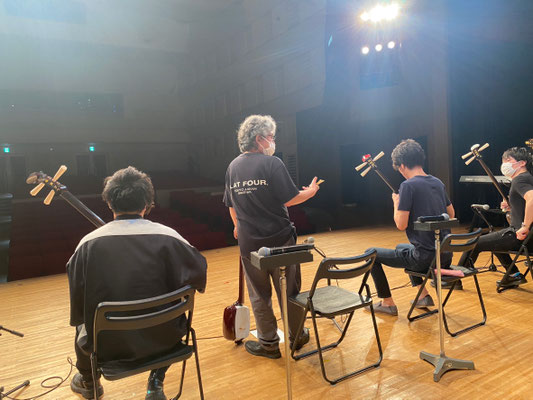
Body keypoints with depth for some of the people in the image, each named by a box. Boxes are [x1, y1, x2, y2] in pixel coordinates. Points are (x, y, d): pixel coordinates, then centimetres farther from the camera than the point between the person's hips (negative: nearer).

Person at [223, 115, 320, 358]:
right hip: (279, 239, -4)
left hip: (249, 242, 4)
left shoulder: (233, 167, 6)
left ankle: (268, 343, 24)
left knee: (259, 295, 14)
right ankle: (296, 337, 29)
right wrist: (310, 192, 6)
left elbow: (231, 205, 12)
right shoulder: (272, 163, -11)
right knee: (289, 291, 14)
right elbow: (289, 199, -13)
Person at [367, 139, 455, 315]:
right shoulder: (438, 182, 7)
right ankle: (423, 296, 32)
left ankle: (387, 303, 17)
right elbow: (451, 215, 20)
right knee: (401, 247, 35)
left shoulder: (408, 185, -17)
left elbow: (401, 225, -18)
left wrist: (396, 202, -2)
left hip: (425, 258, -8)